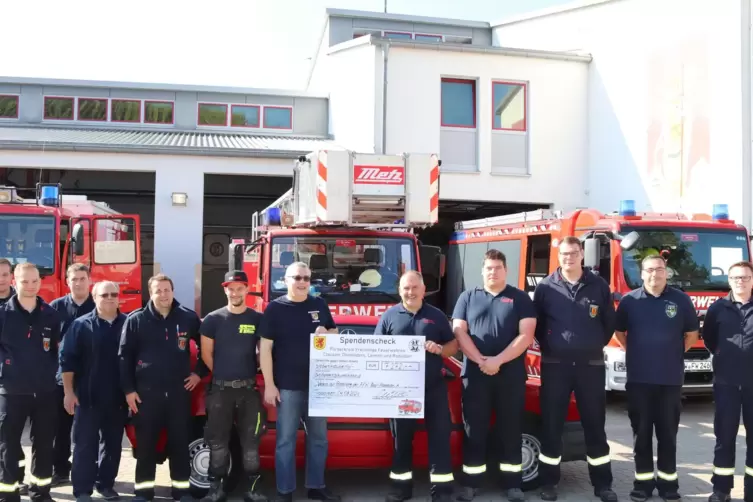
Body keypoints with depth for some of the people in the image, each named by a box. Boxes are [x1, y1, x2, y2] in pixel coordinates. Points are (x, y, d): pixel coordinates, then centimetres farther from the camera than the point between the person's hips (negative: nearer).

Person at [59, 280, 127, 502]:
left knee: (113, 443, 12)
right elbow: (67, 359, -3)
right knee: (85, 444, 2)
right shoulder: (81, 325, -2)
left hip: (118, 397, 2)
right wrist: (69, 392, -8)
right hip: (88, 396, -2)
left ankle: (106, 484, 26)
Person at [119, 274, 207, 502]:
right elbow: (124, 356, 0)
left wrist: (200, 372, 8)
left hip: (179, 391, 1)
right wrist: (128, 389, -3)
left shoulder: (189, 318, 1)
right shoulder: (136, 320, -1)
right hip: (146, 392, -1)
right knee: (145, 444, 6)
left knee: (180, 442, 8)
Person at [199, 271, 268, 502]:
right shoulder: (213, 319, 0)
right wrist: (222, 375, 5)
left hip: (249, 388, 1)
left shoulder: (258, 319, 2)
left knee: (250, 440, 5)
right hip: (220, 388, 0)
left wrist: (245, 376, 5)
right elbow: (206, 354, 4)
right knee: (218, 440, 4)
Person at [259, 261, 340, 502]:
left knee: (318, 437, 13)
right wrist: (269, 384, -11)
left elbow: (335, 333, 18)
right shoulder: (275, 308, -5)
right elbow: (265, 348, -7)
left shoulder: (319, 305, 6)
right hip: (287, 385, -4)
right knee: (286, 440, 2)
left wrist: (326, 333, -7)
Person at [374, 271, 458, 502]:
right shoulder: (389, 316, 5)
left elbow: (453, 345, 11)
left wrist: (439, 349, -11)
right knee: (401, 437, 10)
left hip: (433, 386, 0)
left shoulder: (436, 315, 7)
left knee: (440, 434, 1)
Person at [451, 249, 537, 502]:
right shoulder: (468, 297, 10)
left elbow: (526, 335, -5)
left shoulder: (520, 298, 5)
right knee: (474, 431, 5)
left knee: (511, 431, 6)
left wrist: (498, 360, -15)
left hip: (511, 374, -1)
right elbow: (459, 331, 1)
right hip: (475, 374, 1)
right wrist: (481, 361, -12)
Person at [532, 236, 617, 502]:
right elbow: (536, 323, 7)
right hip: (555, 366, -1)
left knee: (595, 425, 9)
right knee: (551, 425, 5)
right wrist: (547, 347, 5)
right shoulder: (545, 287, 0)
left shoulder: (599, 286, 2)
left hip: (591, 365, 1)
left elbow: (609, 322, 10)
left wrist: (597, 346, 7)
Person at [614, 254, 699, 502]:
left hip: (671, 378, 0)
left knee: (668, 433, 8)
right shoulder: (629, 300, 1)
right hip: (639, 378, 0)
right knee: (641, 432, 7)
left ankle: (668, 482, 19)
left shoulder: (681, 300, 2)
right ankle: (643, 481, 17)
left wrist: (675, 352, 8)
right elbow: (618, 331, 13)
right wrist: (632, 351, 8)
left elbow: (692, 333, 11)